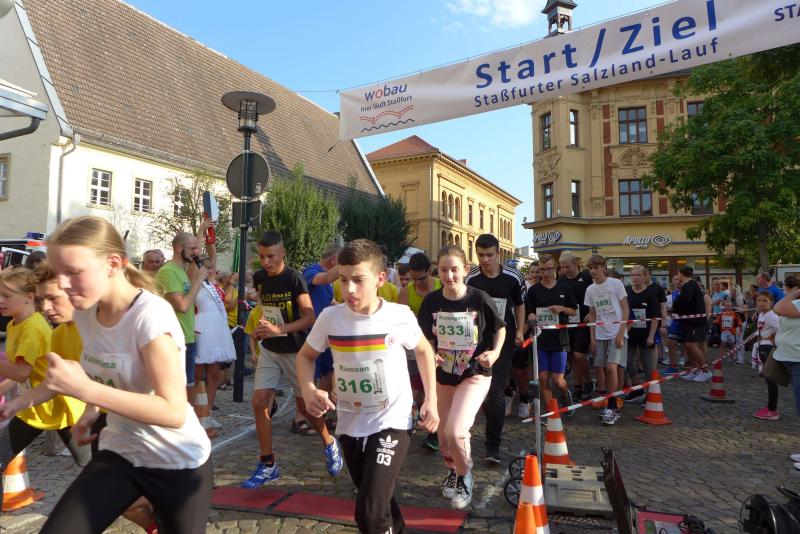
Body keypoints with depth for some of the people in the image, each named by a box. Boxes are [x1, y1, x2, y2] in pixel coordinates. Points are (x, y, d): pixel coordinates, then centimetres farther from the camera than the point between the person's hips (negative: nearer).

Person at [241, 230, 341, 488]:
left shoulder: (294, 278, -16)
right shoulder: (259, 278, 2)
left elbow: (309, 317, -21)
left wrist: (279, 330, -31)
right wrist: (258, 329, 10)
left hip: (295, 350, -5)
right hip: (269, 350, 5)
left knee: (305, 405, 4)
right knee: (259, 402, -4)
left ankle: (330, 444, 31)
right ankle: (267, 464, 9)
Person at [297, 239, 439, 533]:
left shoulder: (400, 316, -15)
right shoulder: (329, 318, -12)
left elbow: (423, 351, 4)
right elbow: (305, 356, 4)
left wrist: (431, 400, 0)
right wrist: (308, 390, -15)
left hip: (391, 423, -3)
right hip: (350, 426, 3)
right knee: (377, 504, 23)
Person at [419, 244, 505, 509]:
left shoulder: (480, 298, -16)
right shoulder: (431, 301, -9)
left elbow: (500, 328, 0)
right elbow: (426, 338, 5)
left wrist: (495, 352, -15)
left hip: (475, 373, -3)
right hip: (444, 375, 4)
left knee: (455, 431, -21)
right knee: (444, 438, 15)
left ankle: (464, 476, 10)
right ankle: (453, 471, 47)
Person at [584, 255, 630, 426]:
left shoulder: (615, 283, -5)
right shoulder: (590, 289, 8)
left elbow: (626, 309, -5)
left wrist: (621, 333, -12)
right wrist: (592, 337, 6)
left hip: (616, 333, -5)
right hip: (600, 334, 5)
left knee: (611, 367, -17)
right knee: (599, 367, 4)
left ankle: (612, 407, -7)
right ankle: (605, 402, 19)